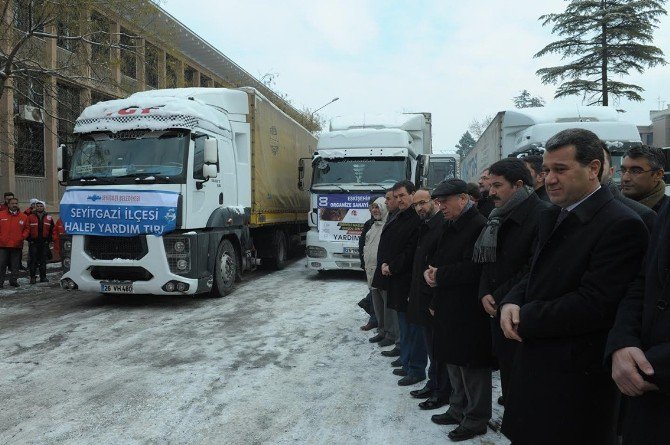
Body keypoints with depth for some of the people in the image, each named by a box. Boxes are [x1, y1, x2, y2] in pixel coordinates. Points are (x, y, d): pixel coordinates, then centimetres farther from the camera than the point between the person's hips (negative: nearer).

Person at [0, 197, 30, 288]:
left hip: (17, 245, 1)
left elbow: (26, 229, 12)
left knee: (15, 265, 8)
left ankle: (13, 280, 17)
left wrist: (23, 236, -3)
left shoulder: (23, 216, 7)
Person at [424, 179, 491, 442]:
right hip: (449, 308, 10)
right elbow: (439, 261, 18)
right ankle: (458, 409, 35)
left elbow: (473, 269, -25)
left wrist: (439, 275, -16)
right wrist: (431, 272, -3)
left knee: (471, 365, 3)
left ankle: (476, 419, 19)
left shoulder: (478, 226, -17)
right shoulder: (450, 227, 13)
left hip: (469, 312, -9)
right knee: (453, 361, 19)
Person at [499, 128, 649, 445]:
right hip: (535, 363, 8)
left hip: (575, 375, -8)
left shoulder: (621, 225, -18)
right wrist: (511, 303, -7)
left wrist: (525, 318, -15)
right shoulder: (551, 217, 11)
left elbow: (593, 305, -24)